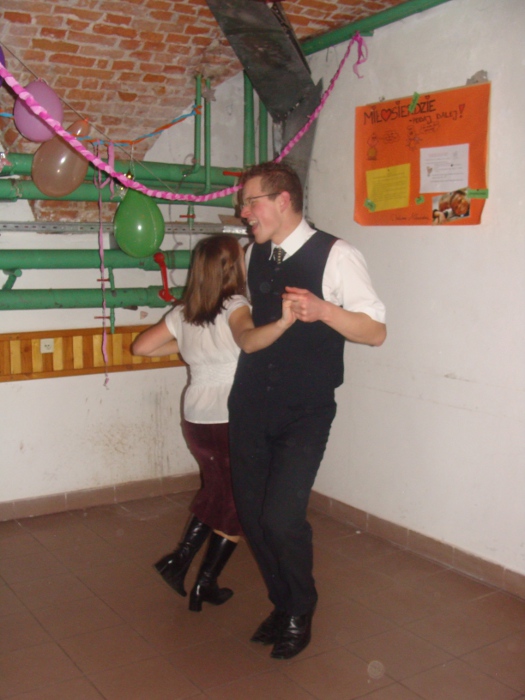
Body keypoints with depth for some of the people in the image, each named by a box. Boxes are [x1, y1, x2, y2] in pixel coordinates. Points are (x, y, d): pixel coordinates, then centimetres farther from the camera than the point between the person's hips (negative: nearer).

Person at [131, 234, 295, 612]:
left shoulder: (183, 313, 3)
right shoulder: (235, 307, -15)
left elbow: (141, 346, 6)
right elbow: (248, 341, -37)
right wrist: (283, 322, -53)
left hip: (195, 420, 6)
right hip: (233, 421, -6)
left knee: (217, 491, 27)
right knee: (237, 505, 14)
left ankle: (181, 558, 22)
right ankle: (206, 584, 20)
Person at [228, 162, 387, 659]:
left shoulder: (335, 256, -10)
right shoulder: (253, 256, 9)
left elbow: (375, 331, -13)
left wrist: (323, 310, -26)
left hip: (305, 415, -5)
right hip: (250, 407, 6)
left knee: (281, 517, -13)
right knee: (251, 515, 8)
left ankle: (300, 614, 17)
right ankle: (282, 604, 34)